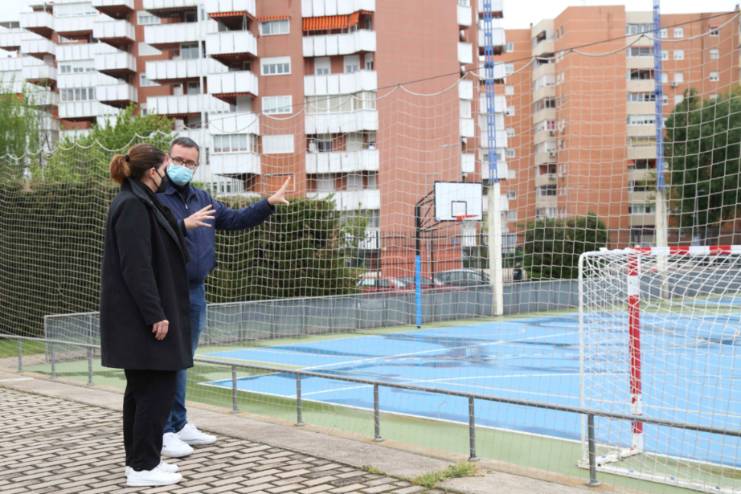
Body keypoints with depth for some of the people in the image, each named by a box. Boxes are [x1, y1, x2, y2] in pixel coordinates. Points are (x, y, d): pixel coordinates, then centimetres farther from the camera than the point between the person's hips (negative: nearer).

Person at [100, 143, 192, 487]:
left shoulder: (140, 203, 14)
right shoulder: (132, 205, -16)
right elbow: (136, 267, -22)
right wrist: (156, 314, -22)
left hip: (141, 316, 10)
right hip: (142, 317, -10)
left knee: (142, 388, 14)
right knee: (157, 388, -5)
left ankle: (140, 459, 22)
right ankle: (143, 466, 2)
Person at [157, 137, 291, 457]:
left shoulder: (202, 199, 14)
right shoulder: (154, 197, -8)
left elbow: (235, 220, 16)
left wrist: (269, 203, 9)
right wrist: (184, 225, -30)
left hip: (196, 291, 7)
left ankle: (179, 424, 24)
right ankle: (165, 431, 4)